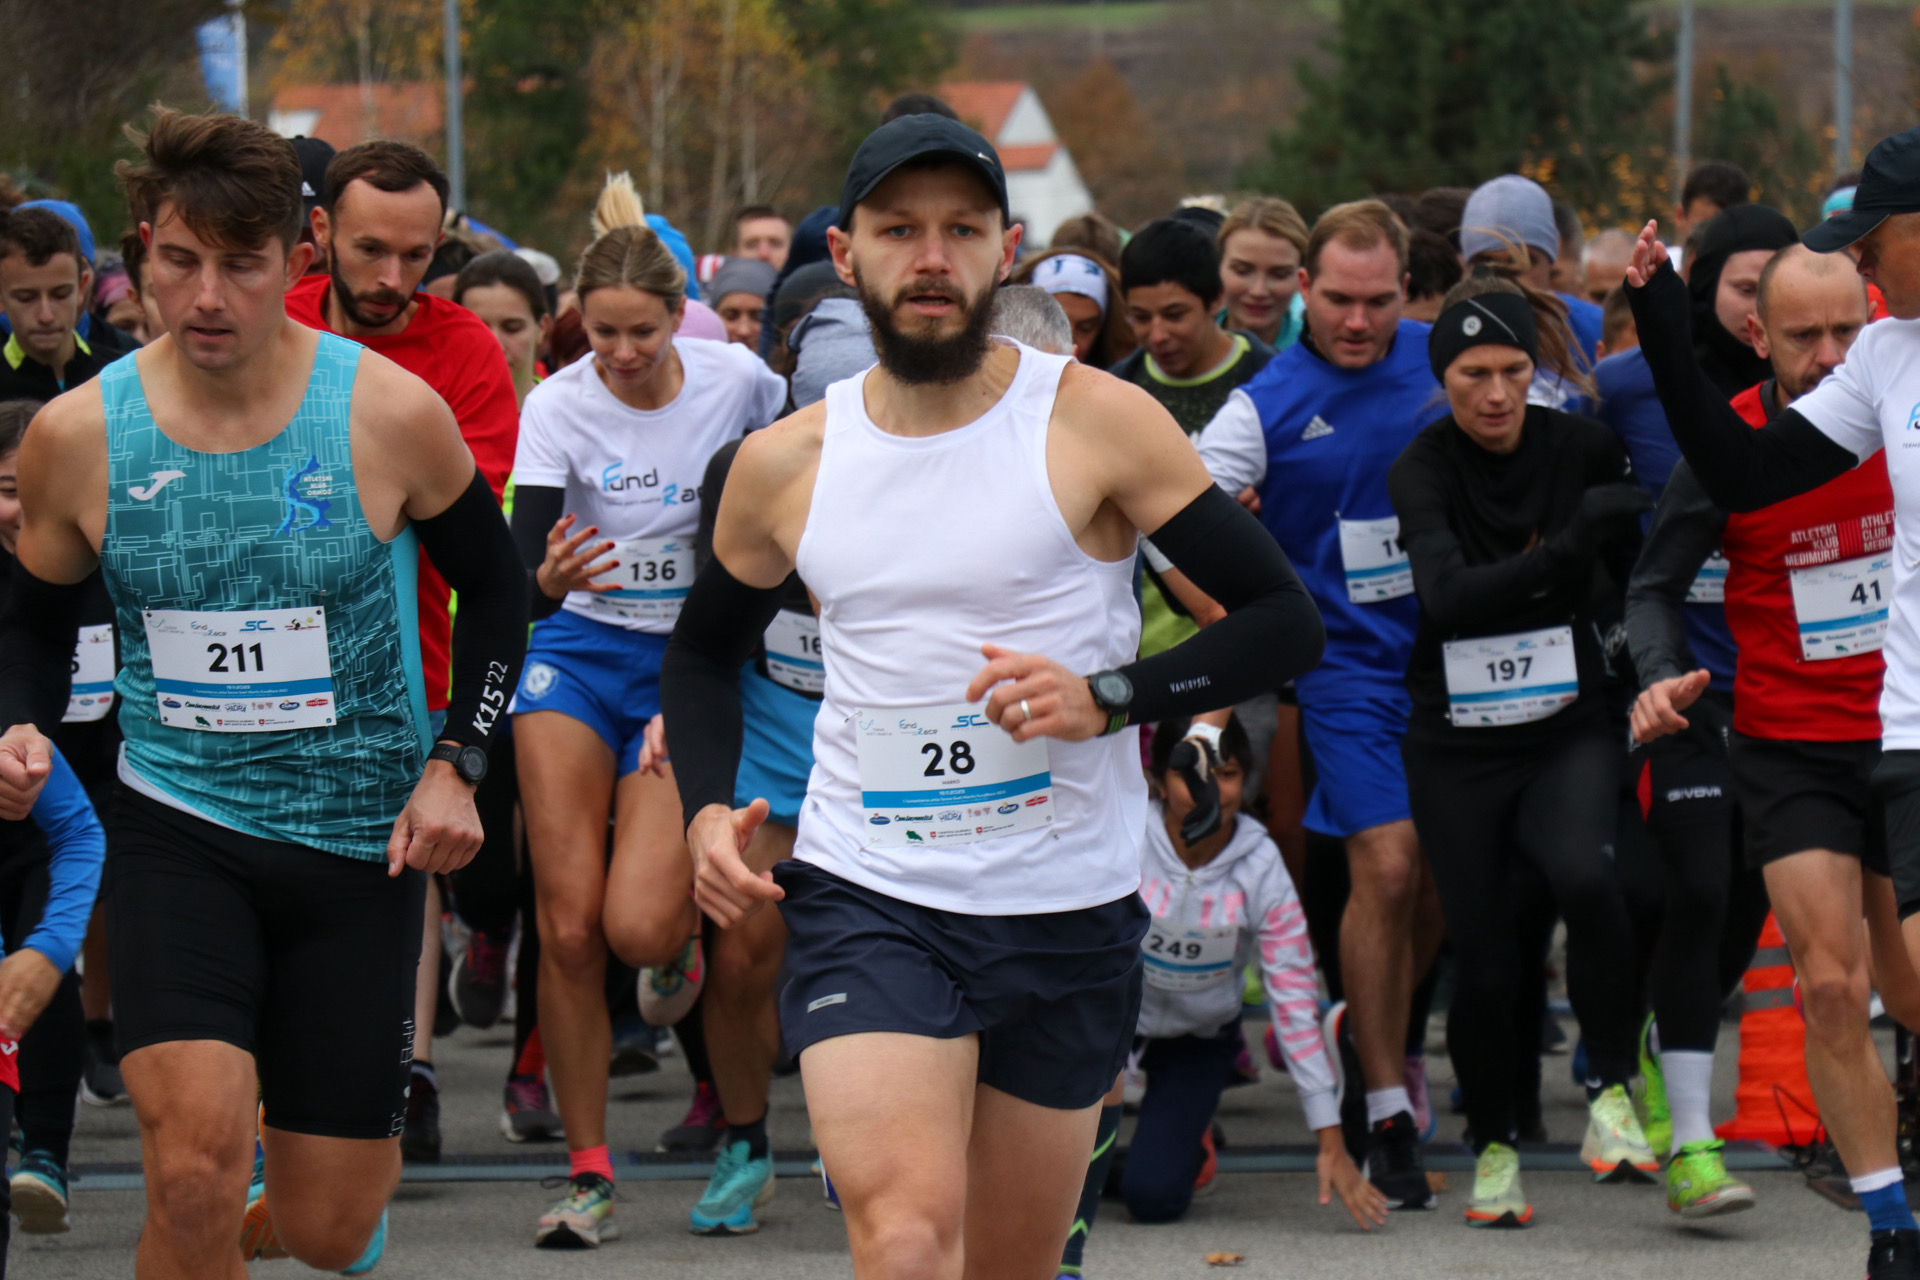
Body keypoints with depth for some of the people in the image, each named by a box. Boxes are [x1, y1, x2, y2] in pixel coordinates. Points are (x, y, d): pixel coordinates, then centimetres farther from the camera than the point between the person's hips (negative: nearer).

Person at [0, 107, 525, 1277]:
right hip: (179, 829, 0)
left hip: (362, 836, 0)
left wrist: (455, 767, -5)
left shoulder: (390, 413, -10)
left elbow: (496, 589, 6)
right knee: (194, 1170, -23)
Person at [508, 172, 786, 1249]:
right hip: (575, 652, 1)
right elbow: (522, 570, -16)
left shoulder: (738, 380, -9)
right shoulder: (557, 407, -10)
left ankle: (691, 920, 22)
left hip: (687, 665, 0)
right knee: (568, 924, -8)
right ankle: (590, 1175, 2)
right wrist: (548, 577, -38)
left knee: (636, 927, -17)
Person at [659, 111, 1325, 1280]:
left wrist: (1107, 698, -19)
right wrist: (706, 809, 4)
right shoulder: (785, 463, 4)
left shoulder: (1098, 424, -5)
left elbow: (1288, 622, -5)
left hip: (1072, 912, 0)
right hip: (867, 901, 0)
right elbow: (705, 650, 22)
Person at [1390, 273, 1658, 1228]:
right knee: (1482, 959, -1)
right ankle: (1492, 1146, 21)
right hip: (1455, 745, 0)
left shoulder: (1583, 448, -2)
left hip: (1567, 728, 0)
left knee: (1585, 875, -28)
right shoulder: (1422, 469, -8)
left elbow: (1634, 582, 11)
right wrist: (1565, 548, -35)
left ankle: (1612, 1088, -12)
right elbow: (1447, 595, -25)